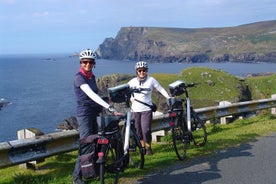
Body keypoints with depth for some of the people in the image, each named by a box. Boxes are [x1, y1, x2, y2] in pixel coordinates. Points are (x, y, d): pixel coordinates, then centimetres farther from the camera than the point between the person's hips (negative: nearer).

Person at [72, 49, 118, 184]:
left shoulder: (92, 77, 10)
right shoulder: (79, 77, -16)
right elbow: (91, 95, -27)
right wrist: (109, 107, -33)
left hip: (93, 113, 8)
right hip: (84, 114, -8)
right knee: (87, 145, -11)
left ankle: (91, 171, 24)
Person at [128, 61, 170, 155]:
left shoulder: (151, 80, -4)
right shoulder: (133, 81, 2)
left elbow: (161, 89, 2)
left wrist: (169, 98, -6)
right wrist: (131, 99, 4)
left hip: (146, 109, -3)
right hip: (135, 109, 3)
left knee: (146, 130, -11)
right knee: (138, 130, 6)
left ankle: (148, 147, 10)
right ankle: (142, 146, 25)